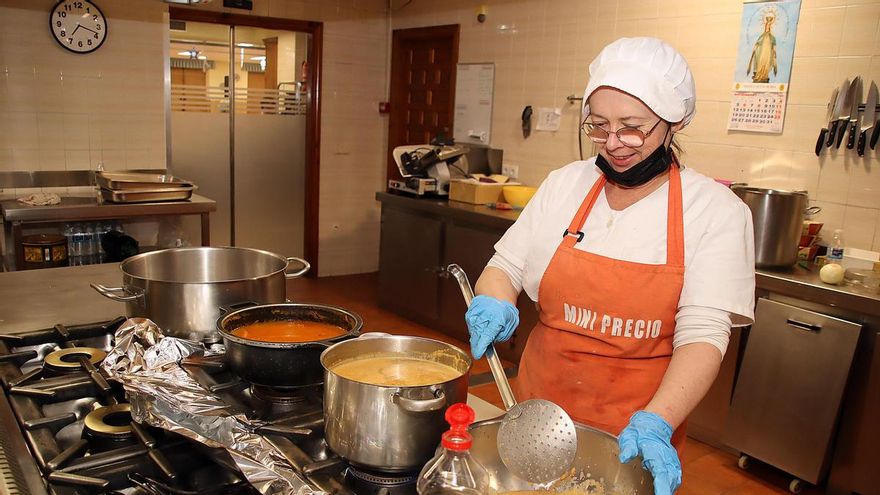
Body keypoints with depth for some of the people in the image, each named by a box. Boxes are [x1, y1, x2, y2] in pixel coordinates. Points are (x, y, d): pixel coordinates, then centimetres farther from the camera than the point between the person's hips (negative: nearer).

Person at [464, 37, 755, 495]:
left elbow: (703, 332, -17)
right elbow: (505, 267, 5)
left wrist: (654, 424, -30)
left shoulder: (716, 210, -10)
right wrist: (494, 303, -17)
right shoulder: (564, 185, -2)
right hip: (541, 404, 3)